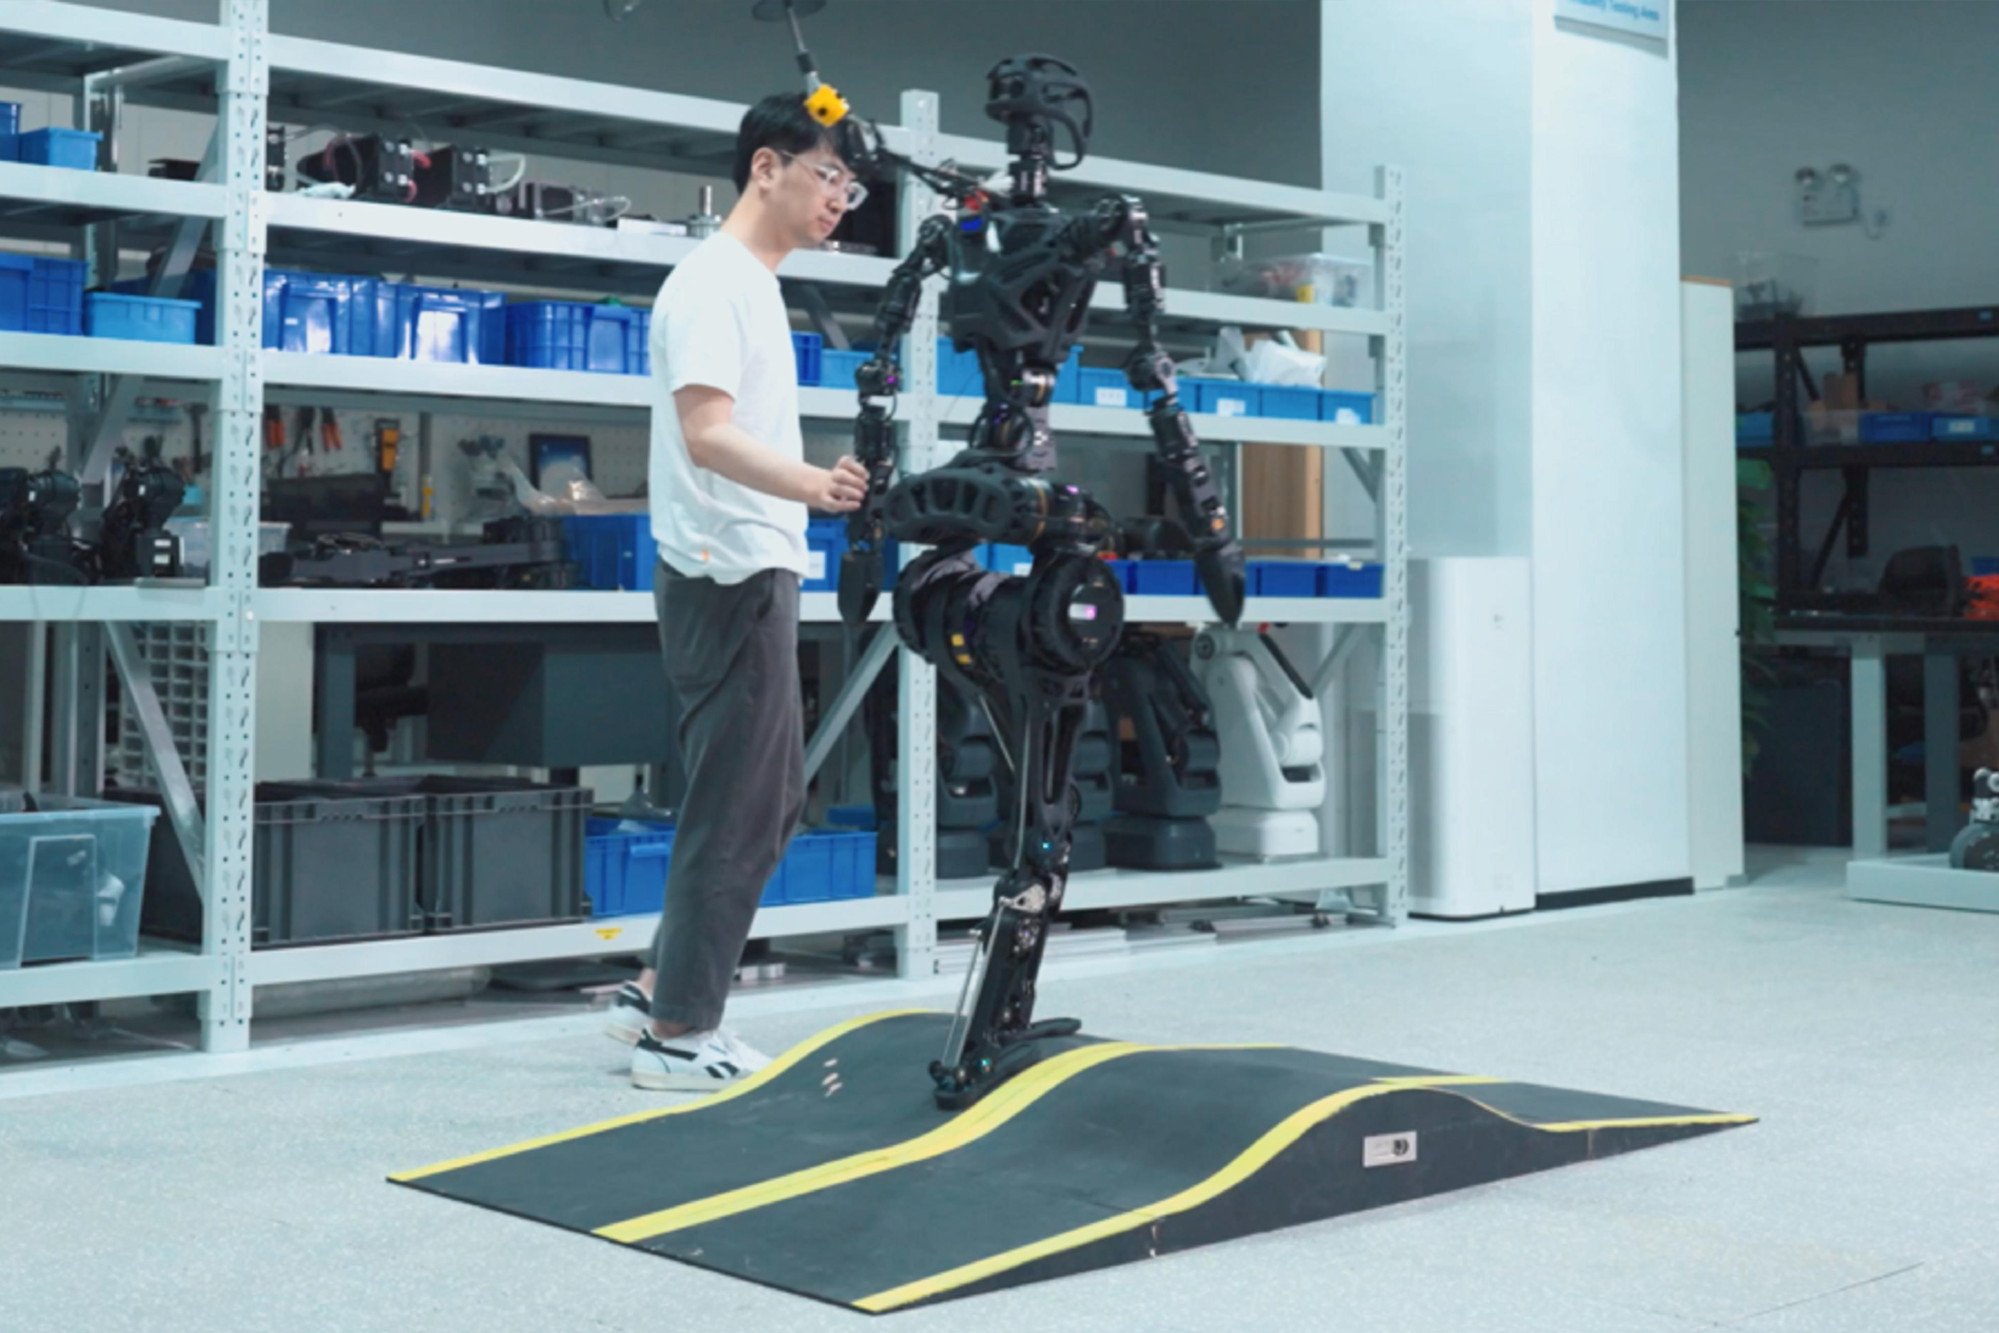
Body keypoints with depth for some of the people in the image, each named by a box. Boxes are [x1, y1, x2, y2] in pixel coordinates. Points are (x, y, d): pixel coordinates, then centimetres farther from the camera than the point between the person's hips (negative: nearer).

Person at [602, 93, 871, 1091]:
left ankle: (658, 992, 20)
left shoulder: (753, 287, 18)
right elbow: (707, 435, -24)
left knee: (770, 802, 14)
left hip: (757, 576, 10)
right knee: (736, 813, -6)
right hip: (730, 580, -10)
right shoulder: (713, 281, -13)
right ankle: (676, 1034, 2)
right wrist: (810, 485, -39)